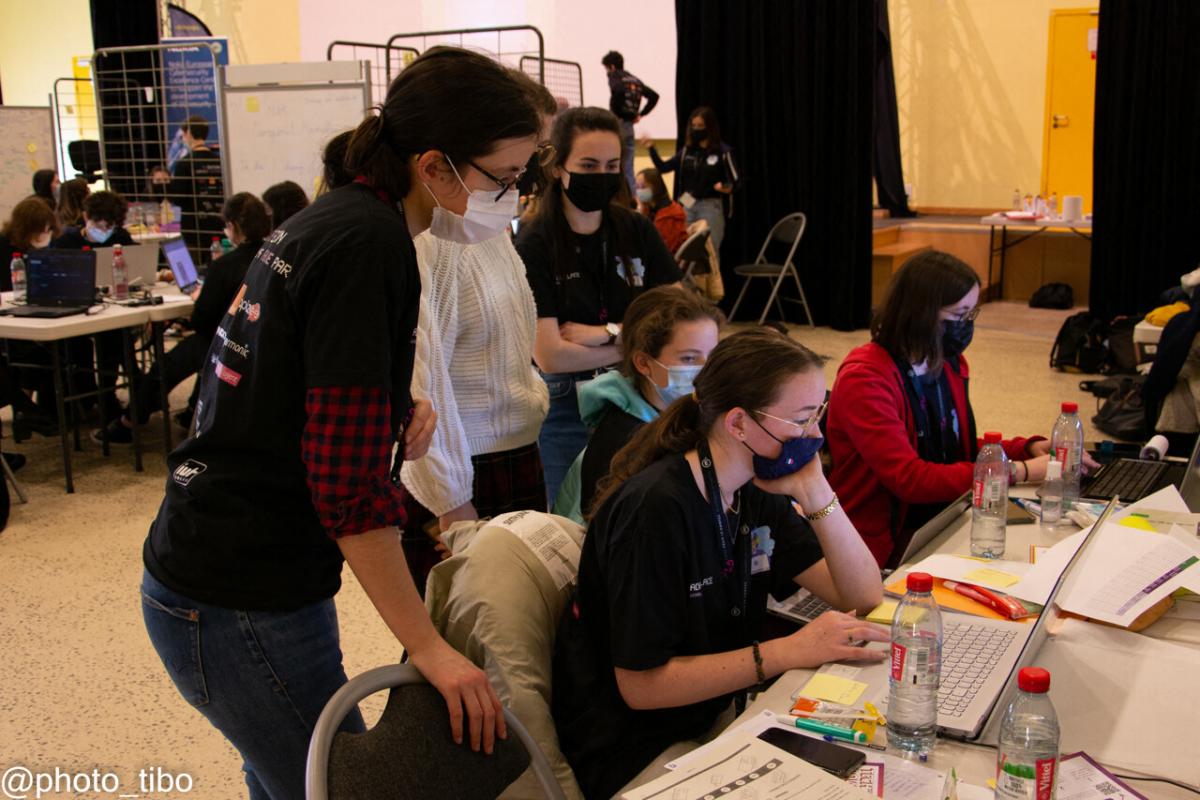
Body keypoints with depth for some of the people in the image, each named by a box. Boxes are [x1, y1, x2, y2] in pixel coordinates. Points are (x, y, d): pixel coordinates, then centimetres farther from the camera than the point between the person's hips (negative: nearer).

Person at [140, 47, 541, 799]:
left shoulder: (329, 217, 8)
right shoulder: (371, 244, -20)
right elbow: (346, 480, -23)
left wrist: (394, 413, 1)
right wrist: (429, 648, -18)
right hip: (244, 605, -9)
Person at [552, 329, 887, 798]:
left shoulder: (758, 494, 0)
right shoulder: (656, 509, -25)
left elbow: (864, 597, -1)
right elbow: (641, 685, -24)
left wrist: (816, 493, -16)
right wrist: (790, 651, -27)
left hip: (718, 715, 7)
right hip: (636, 755, -7)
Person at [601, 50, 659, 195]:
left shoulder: (614, 76, -5)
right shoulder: (634, 79, 15)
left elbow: (618, 90, -27)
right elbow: (654, 96, 15)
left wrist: (614, 111, -15)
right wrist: (641, 114, 14)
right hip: (630, 126, 7)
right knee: (627, 168, 9)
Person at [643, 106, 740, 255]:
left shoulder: (723, 151, -6)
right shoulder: (686, 150, 8)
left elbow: (735, 180, -5)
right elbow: (664, 167, 9)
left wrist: (727, 188, -27)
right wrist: (651, 149, -4)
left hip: (711, 206, -5)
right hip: (687, 205, 5)